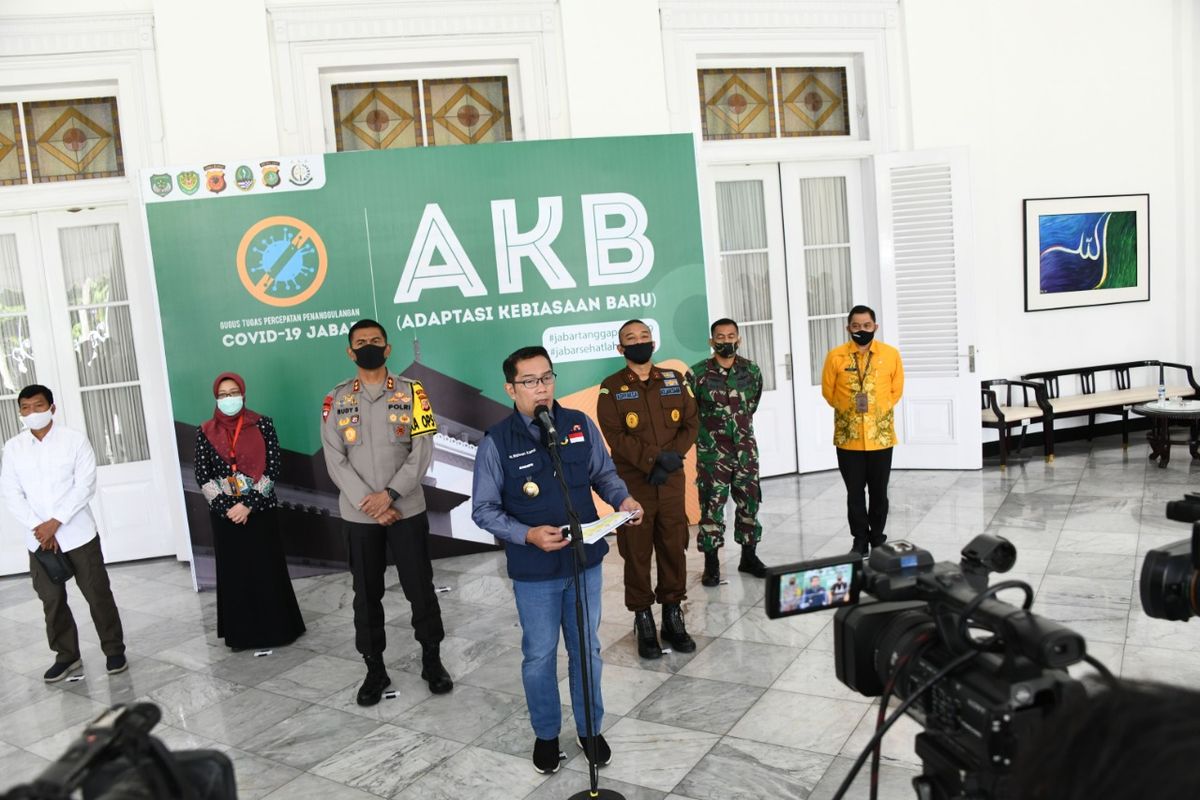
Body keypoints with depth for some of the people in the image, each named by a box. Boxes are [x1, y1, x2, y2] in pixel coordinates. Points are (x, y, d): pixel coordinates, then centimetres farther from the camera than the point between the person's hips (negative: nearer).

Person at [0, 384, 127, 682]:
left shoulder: (75, 440, -6)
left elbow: (85, 486, -11)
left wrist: (55, 522, -17)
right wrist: (38, 528, -10)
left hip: (78, 534, -3)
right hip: (39, 540, 3)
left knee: (98, 594, 4)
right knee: (51, 600, 10)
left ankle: (114, 650, 18)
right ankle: (66, 656, 25)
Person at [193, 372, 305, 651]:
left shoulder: (262, 425, -2)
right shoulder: (206, 432, 3)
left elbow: (273, 469, -7)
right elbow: (202, 477, 0)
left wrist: (248, 504, -14)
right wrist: (227, 507, -11)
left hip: (259, 511, -1)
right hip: (224, 514, 2)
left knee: (267, 571, 2)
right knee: (233, 573, 6)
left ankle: (276, 628, 14)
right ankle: (241, 633, 16)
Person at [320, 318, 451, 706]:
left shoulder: (412, 392, -1)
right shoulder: (336, 399, 2)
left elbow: (422, 451, -6)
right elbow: (335, 461, -3)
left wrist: (390, 494, -16)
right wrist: (370, 503, -13)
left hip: (407, 510, -1)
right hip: (359, 515, 1)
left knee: (420, 589, 6)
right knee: (366, 595, 10)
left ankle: (432, 661, 24)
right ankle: (375, 670, 24)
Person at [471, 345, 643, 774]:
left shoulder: (580, 424, -4)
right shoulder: (496, 442, -13)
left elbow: (604, 473, 8)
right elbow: (483, 509, -10)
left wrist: (622, 499, -12)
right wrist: (529, 535, -23)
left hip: (585, 561, 3)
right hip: (534, 571, -2)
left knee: (587, 650, 17)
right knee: (540, 656, 14)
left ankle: (590, 729, 38)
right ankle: (546, 734, 36)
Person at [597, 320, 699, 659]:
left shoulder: (674, 380, 9)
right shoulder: (611, 388, -2)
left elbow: (690, 423, 6)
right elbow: (616, 436, -11)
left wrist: (673, 456, -11)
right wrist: (653, 460, -20)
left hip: (672, 479, 3)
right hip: (633, 482, -3)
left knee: (674, 549, 8)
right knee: (637, 553, 3)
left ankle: (673, 617, 23)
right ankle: (643, 622, 14)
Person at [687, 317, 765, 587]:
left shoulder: (751, 370, 2)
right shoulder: (697, 373, -9)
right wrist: (707, 431, 7)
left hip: (746, 449, 4)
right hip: (712, 452, -4)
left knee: (749, 502, 10)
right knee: (712, 506, -1)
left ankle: (749, 556, 25)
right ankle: (711, 564, 8)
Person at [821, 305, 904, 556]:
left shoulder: (891, 354, -2)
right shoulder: (835, 356, -5)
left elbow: (896, 390, 9)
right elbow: (828, 392, 5)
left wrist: (877, 410, 8)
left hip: (881, 435, 1)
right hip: (848, 436, 0)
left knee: (879, 491, 10)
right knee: (855, 492, 7)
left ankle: (877, 537, 27)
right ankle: (860, 539, 20)